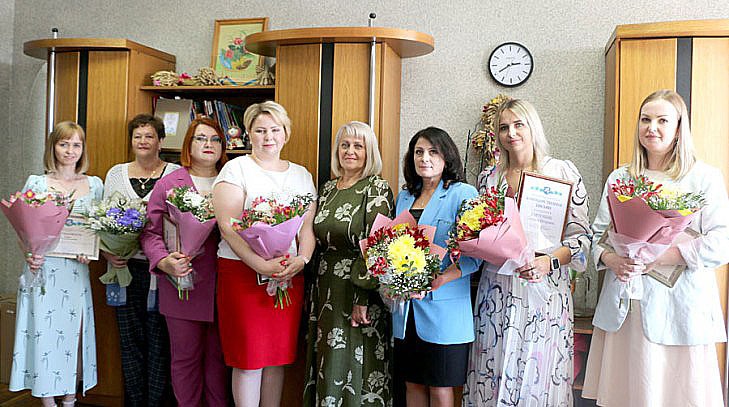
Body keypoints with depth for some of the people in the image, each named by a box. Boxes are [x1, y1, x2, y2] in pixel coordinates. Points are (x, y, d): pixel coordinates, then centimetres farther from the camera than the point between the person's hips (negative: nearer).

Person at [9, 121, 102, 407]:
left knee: (73, 331, 5)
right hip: (43, 268, -1)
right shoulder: (36, 183, 3)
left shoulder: (94, 185, 8)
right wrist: (29, 255, -12)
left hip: (76, 270, 2)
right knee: (43, 332, 1)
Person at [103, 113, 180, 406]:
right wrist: (107, 251, -5)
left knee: (159, 339, 1)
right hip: (125, 267, 3)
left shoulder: (175, 174, 1)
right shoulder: (116, 173, 11)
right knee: (130, 338, 9)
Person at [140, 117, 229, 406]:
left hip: (221, 286, 1)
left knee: (218, 355, 11)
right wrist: (163, 261, -18)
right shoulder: (168, 184, 3)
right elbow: (151, 232, 1)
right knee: (185, 356, 9)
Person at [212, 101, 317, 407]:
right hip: (243, 271, -4)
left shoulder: (301, 175, 15)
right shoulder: (237, 169, 0)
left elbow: (308, 226, 10)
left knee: (278, 355, 10)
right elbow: (228, 226, -11)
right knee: (249, 357, -1)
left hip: (290, 275, 4)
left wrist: (301, 259, -10)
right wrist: (261, 265, -20)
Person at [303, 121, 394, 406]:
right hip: (326, 288, 6)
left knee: (354, 365, 1)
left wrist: (362, 299, -20)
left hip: (357, 290, -6)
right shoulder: (327, 189, 12)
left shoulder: (377, 189, -7)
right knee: (326, 362, 12)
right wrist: (316, 289, 11)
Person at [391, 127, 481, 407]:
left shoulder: (463, 194, -5)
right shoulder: (404, 197, 15)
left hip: (443, 307, -5)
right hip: (406, 309, 5)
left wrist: (441, 279, -25)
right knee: (412, 383, 13)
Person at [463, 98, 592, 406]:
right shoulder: (489, 179, 10)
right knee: (494, 374, 6)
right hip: (497, 290, 3)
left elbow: (580, 235, -3)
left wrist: (551, 261, -19)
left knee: (538, 375, 2)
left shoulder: (563, 172, -1)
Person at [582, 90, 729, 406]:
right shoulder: (619, 178, 14)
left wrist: (654, 258, -16)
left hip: (677, 306, -3)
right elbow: (598, 233, 13)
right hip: (624, 308, 3)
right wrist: (611, 259, -9)